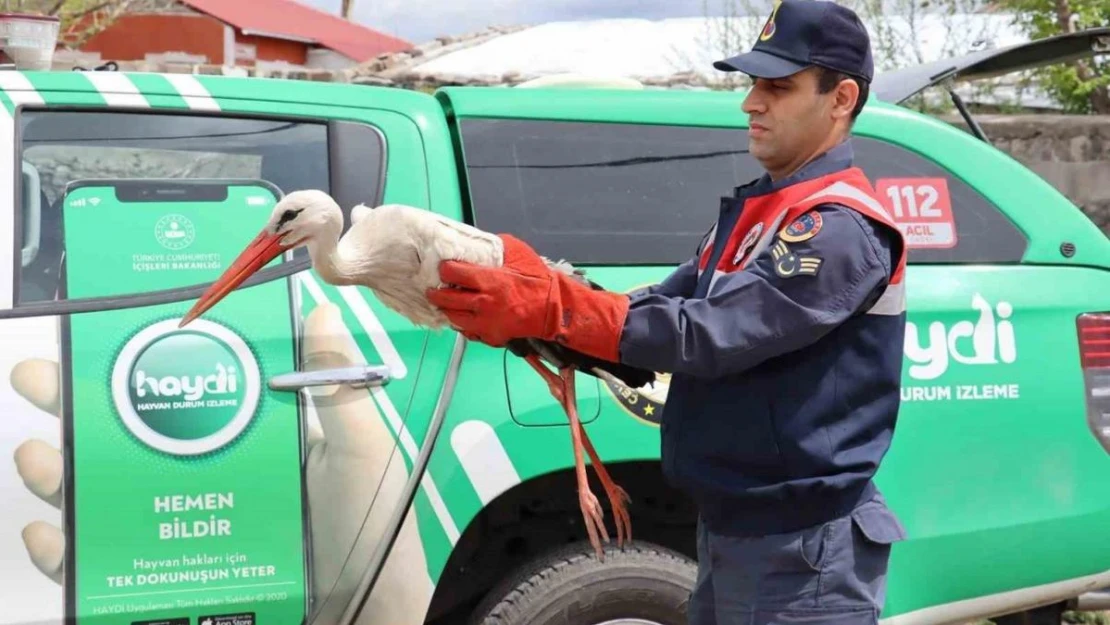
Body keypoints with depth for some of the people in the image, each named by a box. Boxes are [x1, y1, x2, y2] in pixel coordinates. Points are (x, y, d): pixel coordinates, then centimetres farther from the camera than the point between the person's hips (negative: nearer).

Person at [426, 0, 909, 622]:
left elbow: (706, 336, -26)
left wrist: (548, 310, -29)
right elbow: (656, 313, 6)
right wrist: (522, 307, -9)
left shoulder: (843, 227, -17)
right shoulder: (756, 207, 13)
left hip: (802, 550, -9)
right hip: (731, 529, 9)